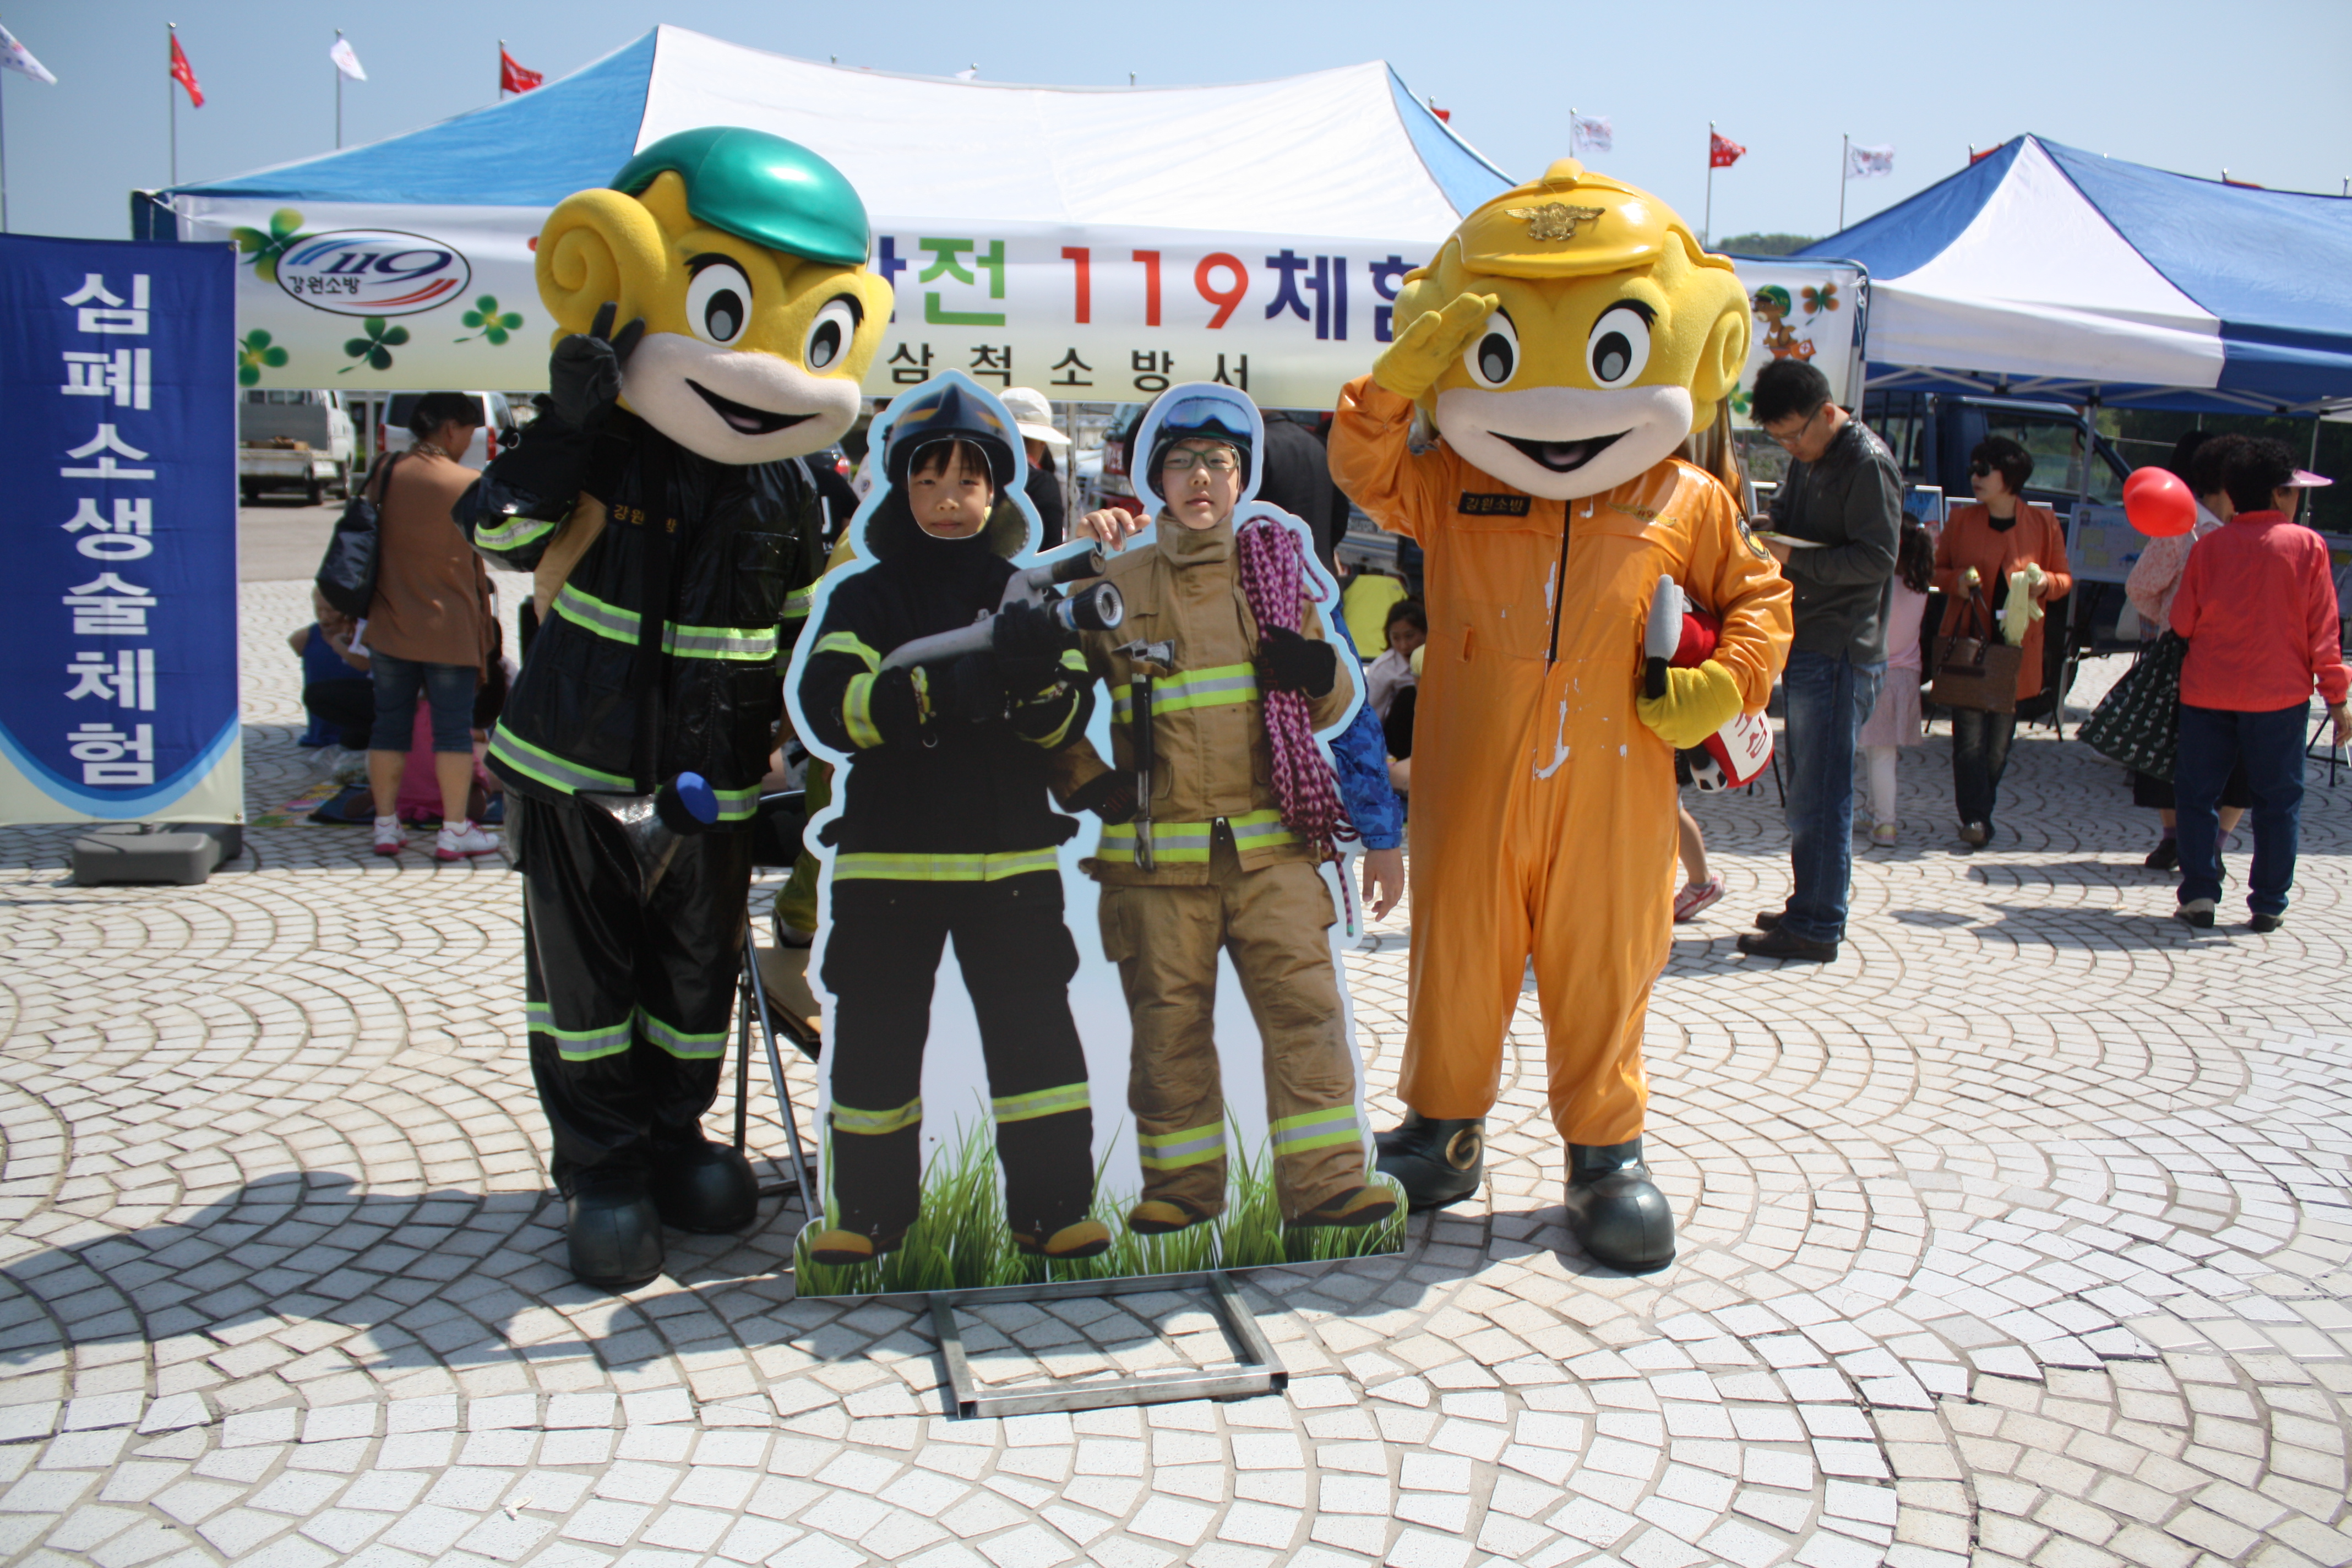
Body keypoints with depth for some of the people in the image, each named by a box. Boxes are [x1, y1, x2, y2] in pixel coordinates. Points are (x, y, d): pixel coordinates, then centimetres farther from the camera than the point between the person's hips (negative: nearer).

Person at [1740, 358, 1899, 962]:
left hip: (1839, 654, -10)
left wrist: (1794, 558, -19)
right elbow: (1783, 516, 25)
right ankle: (1809, 907, 23)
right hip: (1806, 646, 10)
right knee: (1807, 789, 14)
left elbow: (1877, 558, -17)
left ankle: (1816, 926, -1)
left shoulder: (1867, 463, -12)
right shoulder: (1810, 460, 17)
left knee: (1820, 794, -7)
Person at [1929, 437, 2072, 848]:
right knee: (1970, 734, -8)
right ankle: (1974, 817, -6)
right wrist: (1956, 581, -9)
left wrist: (2045, 583, -12)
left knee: (1999, 739, 5)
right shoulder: (1961, 520, 5)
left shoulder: (2043, 523, 3)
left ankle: (1981, 815, 16)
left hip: (2015, 646, 0)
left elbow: (2065, 579, 10)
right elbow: (1937, 568, 13)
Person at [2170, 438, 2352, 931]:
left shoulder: (2208, 545, -1)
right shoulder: (2307, 545, -5)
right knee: (2279, 799, 9)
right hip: (2279, 694, -1)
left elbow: (2183, 621, 2)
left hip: (2207, 689, 1)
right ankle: (2268, 905, 11)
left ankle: (2199, 895, 5)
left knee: (2197, 794, 9)